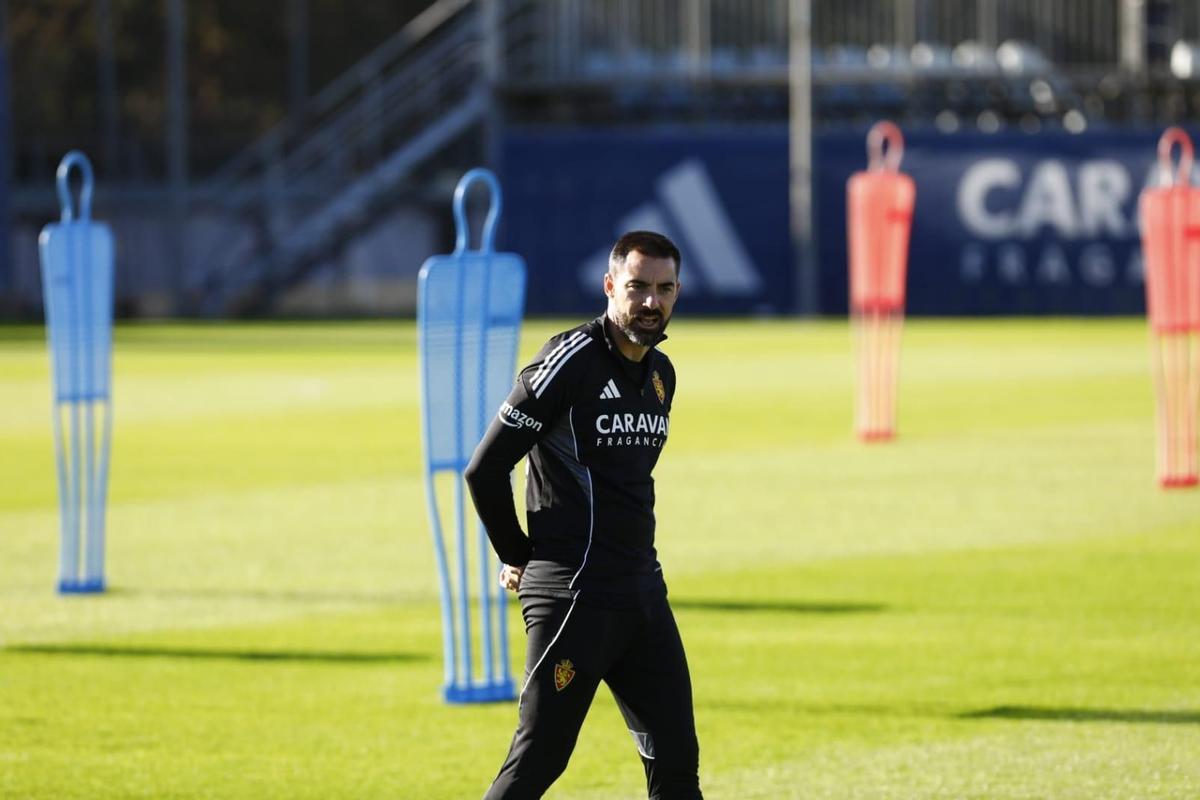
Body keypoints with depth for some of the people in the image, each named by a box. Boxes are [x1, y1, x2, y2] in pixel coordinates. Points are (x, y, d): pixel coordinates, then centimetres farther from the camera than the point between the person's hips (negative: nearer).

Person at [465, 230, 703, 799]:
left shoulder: (660, 373, 13)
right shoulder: (569, 363, -12)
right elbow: (484, 471, -10)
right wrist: (520, 560, 1)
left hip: (643, 589, 8)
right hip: (573, 597, -8)